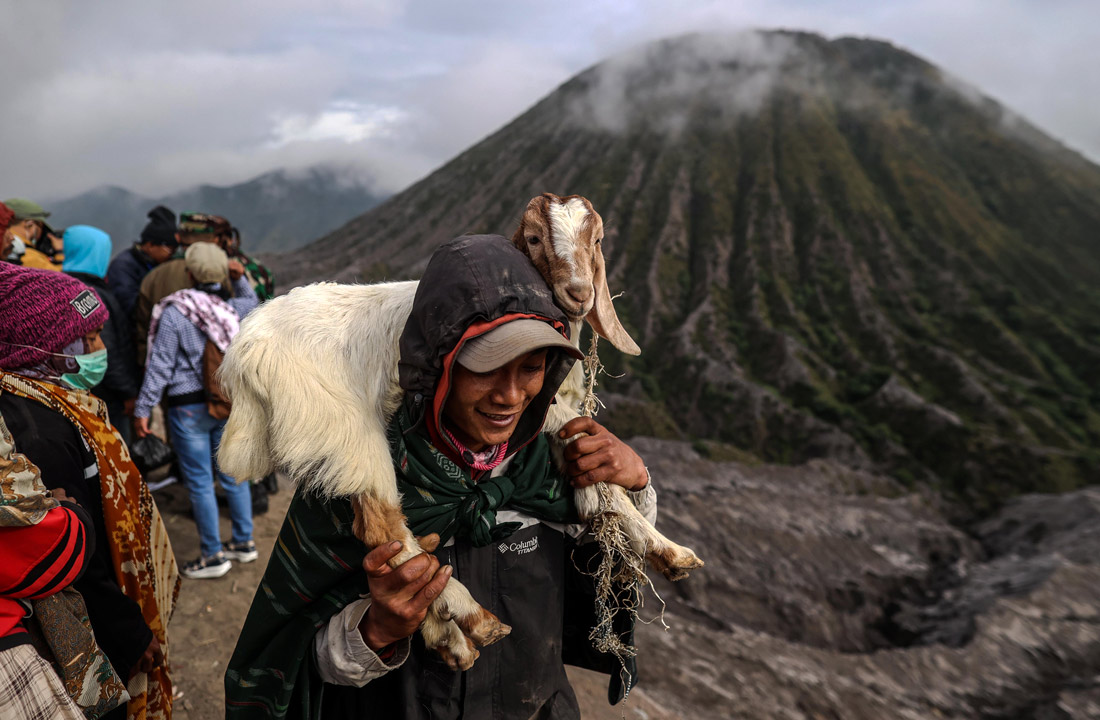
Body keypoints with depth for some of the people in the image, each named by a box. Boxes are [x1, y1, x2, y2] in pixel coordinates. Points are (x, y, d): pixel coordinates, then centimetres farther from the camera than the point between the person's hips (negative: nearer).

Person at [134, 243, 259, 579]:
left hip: (190, 408, -6)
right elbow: (251, 300, 27)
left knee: (199, 483, 5)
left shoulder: (174, 313, -14)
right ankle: (244, 542, 27)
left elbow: (160, 365, -13)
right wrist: (238, 274, 12)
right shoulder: (232, 309, 0)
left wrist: (143, 408, -6)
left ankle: (213, 557, 14)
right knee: (232, 474, 17)